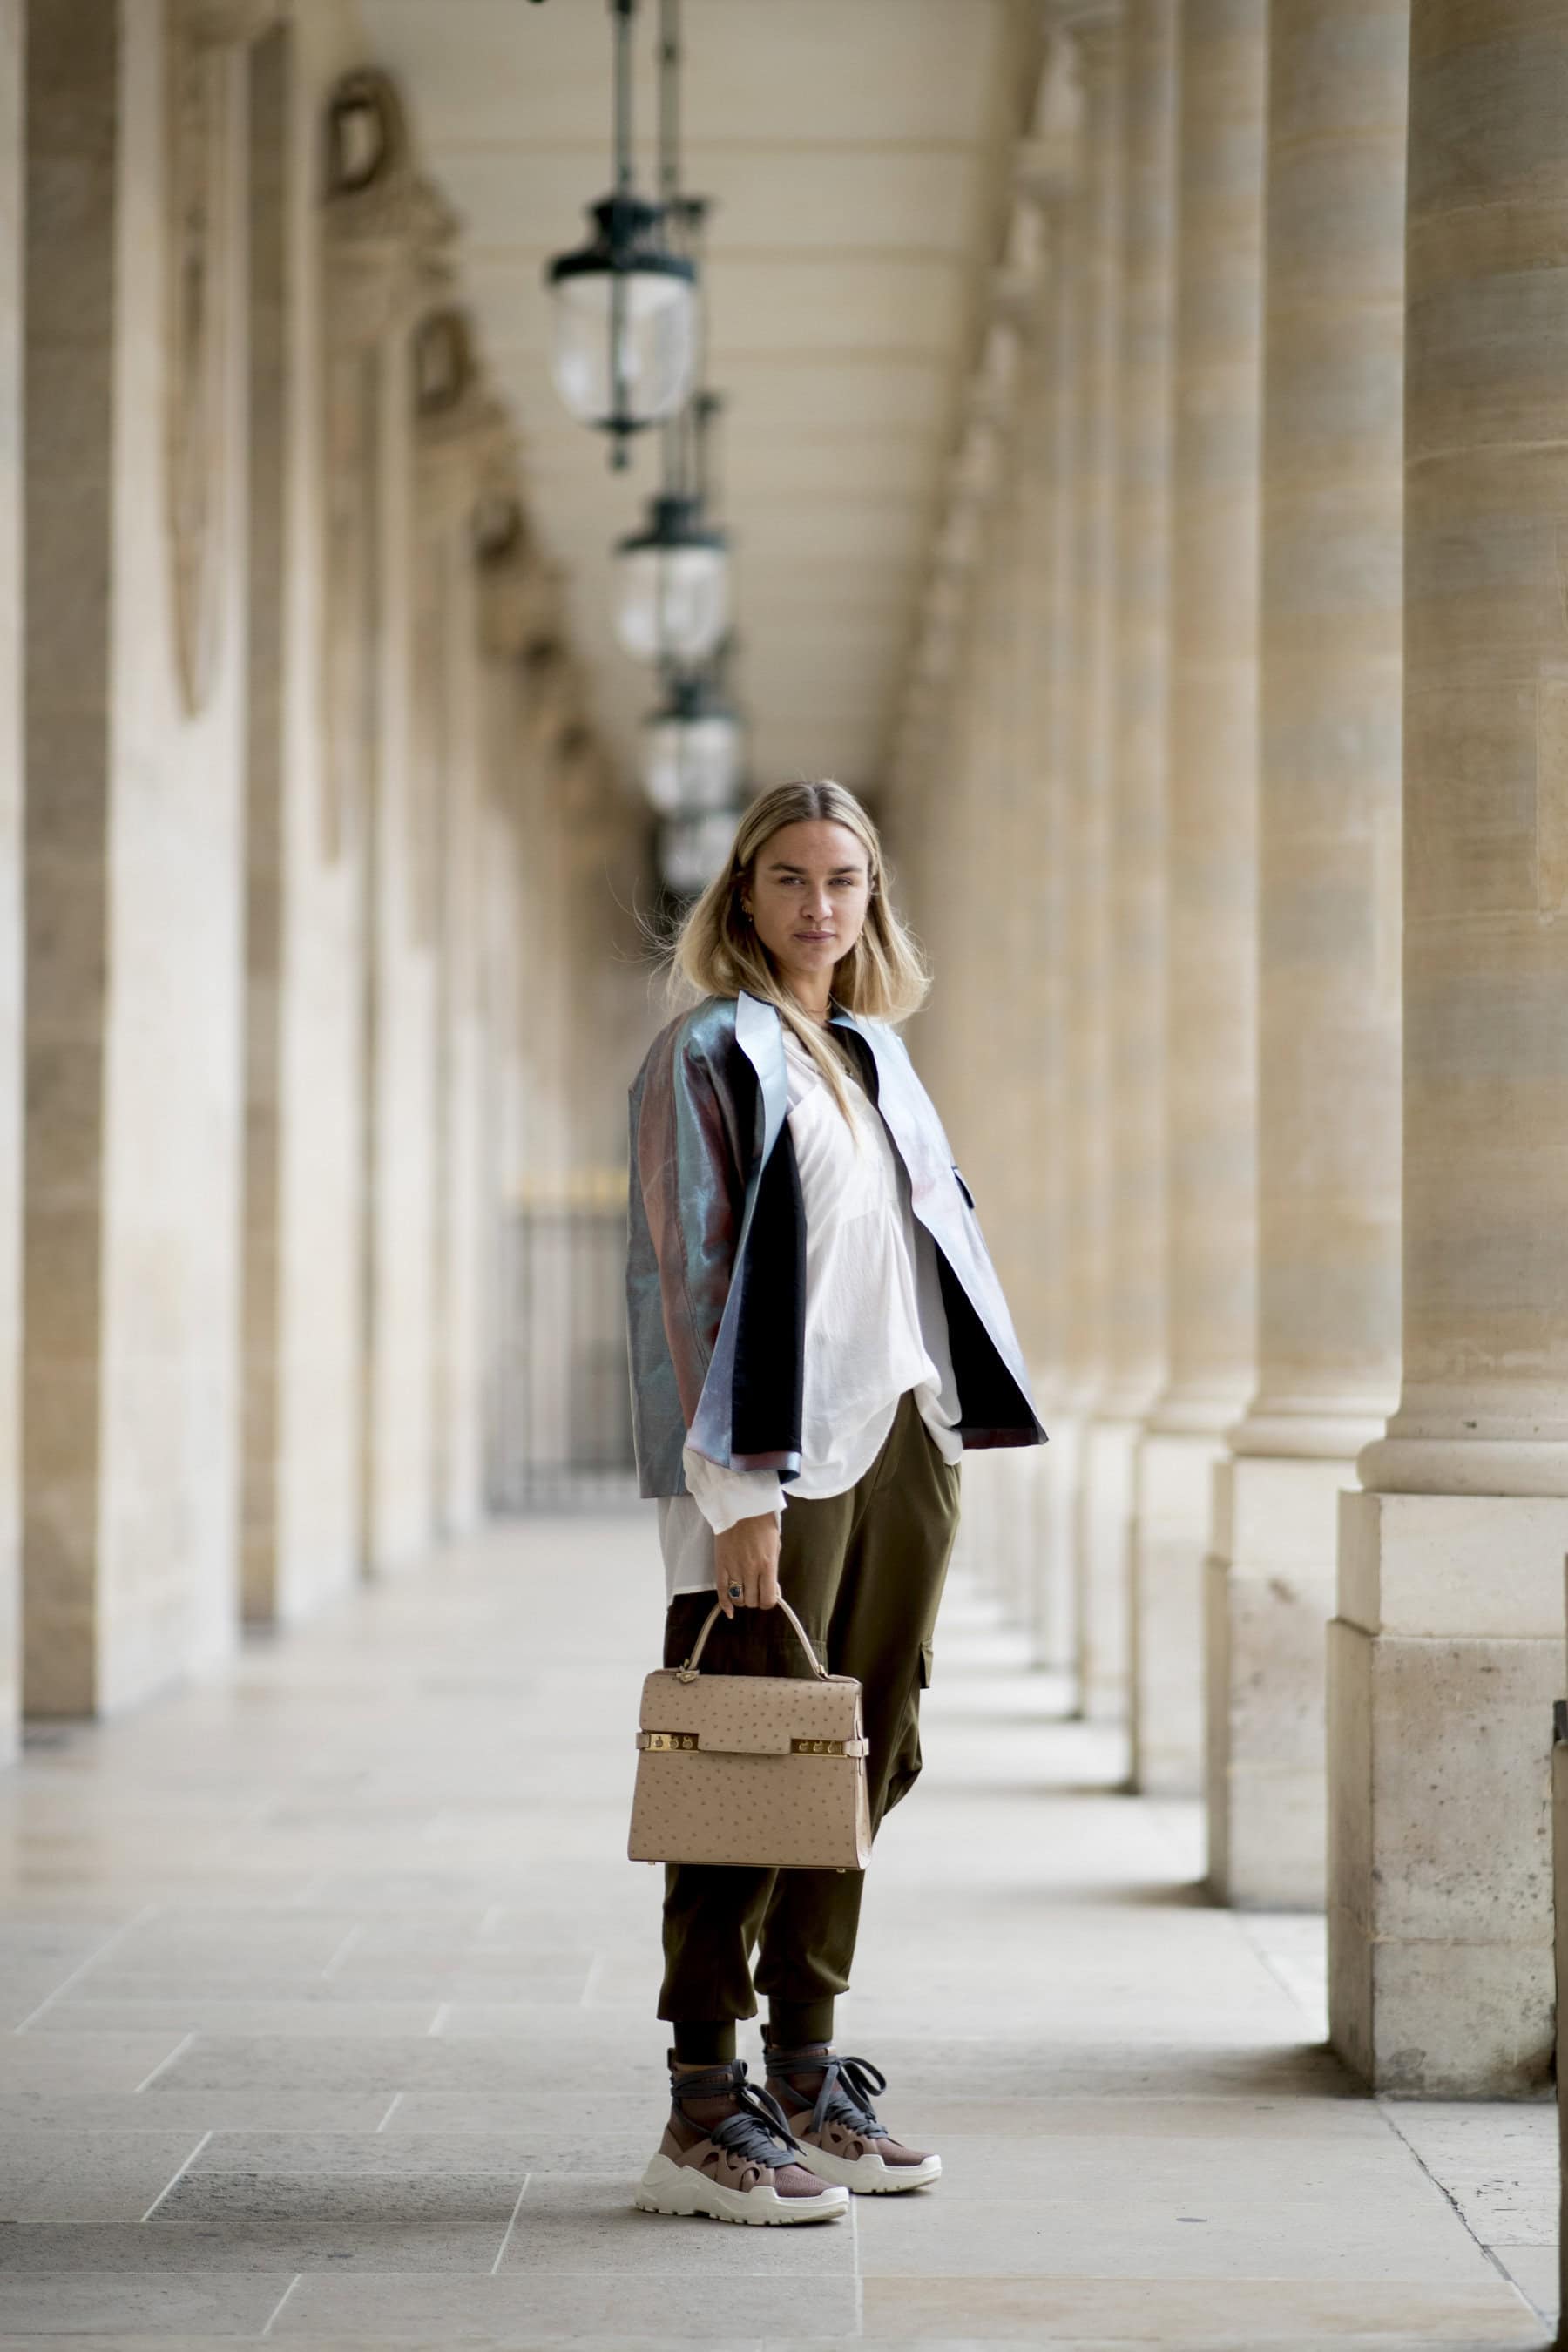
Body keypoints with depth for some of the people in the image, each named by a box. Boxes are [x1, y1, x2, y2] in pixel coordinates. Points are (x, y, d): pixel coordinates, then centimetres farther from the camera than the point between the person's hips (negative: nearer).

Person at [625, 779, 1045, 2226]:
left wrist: (949, 1437, 14)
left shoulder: (877, 1054, 17)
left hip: (904, 1449, 7)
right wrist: (740, 1489, -17)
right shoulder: (711, 1056, -5)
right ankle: (704, 2113, -5)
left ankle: (808, 2079, 16)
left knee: (856, 1764, 9)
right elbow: (690, 1278, -11)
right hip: (782, 1465, -7)